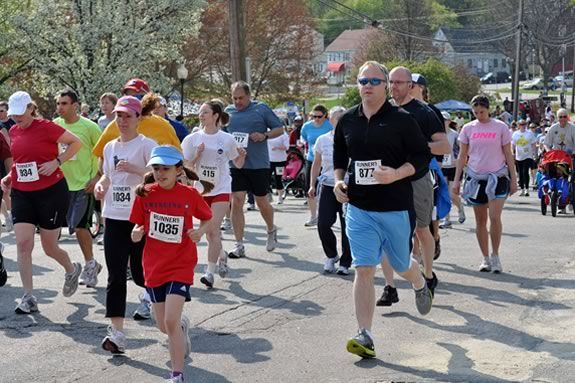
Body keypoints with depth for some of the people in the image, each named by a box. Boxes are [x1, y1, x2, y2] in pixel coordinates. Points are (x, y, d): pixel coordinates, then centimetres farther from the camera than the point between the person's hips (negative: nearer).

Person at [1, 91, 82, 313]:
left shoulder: (45, 127, -11)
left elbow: (76, 142, -7)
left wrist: (57, 162, -16)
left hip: (51, 192, -5)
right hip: (22, 194, 5)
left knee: (49, 247, 5)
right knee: (22, 244, -8)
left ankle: (72, 270, 39)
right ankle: (28, 297, -2)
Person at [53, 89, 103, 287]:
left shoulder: (89, 127, -10)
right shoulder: (55, 125, 3)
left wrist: (97, 177, -11)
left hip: (85, 184, -5)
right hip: (64, 184, 5)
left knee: (79, 226, -10)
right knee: (79, 226, 10)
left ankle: (90, 264, 8)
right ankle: (91, 263, 26)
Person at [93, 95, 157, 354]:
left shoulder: (146, 145, -6)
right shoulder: (110, 147, 13)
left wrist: (133, 168, -24)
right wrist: (100, 184, 6)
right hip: (114, 218, 5)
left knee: (140, 274, 3)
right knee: (116, 278, -2)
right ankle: (116, 333, -3)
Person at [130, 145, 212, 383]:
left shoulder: (189, 194, -7)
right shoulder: (145, 194, -4)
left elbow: (207, 218, 8)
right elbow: (138, 224, 5)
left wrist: (201, 231, -12)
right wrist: (137, 233, -17)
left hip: (181, 265, -3)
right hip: (154, 266, 3)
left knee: (171, 321, -16)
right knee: (164, 326, 12)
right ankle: (182, 327, 49)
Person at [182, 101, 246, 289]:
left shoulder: (227, 139, -3)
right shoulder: (193, 139, 0)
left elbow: (238, 164, 9)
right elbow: (188, 166, 0)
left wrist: (242, 156, -12)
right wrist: (198, 154, -15)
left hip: (221, 189, -3)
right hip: (200, 189, 3)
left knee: (213, 229, -12)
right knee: (208, 231, 10)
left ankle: (210, 272, -8)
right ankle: (221, 256, 38)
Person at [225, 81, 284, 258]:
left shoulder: (261, 109, -1)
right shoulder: (228, 111, 9)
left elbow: (279, 128, 2)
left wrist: (264, 135, -15)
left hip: (259, 164, -2)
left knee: (262, 202, 8)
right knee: (236, 202, -5)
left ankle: (271, 230, 38)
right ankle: (239, 245, 1)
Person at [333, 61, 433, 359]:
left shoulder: (401, 120, -7)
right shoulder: (347, 121, 6)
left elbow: (422, 155, -5)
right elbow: (339, 155, 19)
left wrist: (396, 174, -21)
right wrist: (338, 180, 2)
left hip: (395, 208, -2)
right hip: (359, 208, 2)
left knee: (401, 265, 14)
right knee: (364, 270, -6)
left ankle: (421, 286, 51)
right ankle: (365, 336, -6)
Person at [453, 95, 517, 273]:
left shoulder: (500, 127, 1)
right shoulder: (468, 128, 5)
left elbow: (508, 154, 4)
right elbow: (462, 156, 9)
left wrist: (513, 179, 1)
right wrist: (456, 180, 4)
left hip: (497, 177, -2)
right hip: (476, 178, 3)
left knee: (494, 217, -14)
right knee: (480, 220, 6)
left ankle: (495, 256, 1)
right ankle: (485, 258, 15)